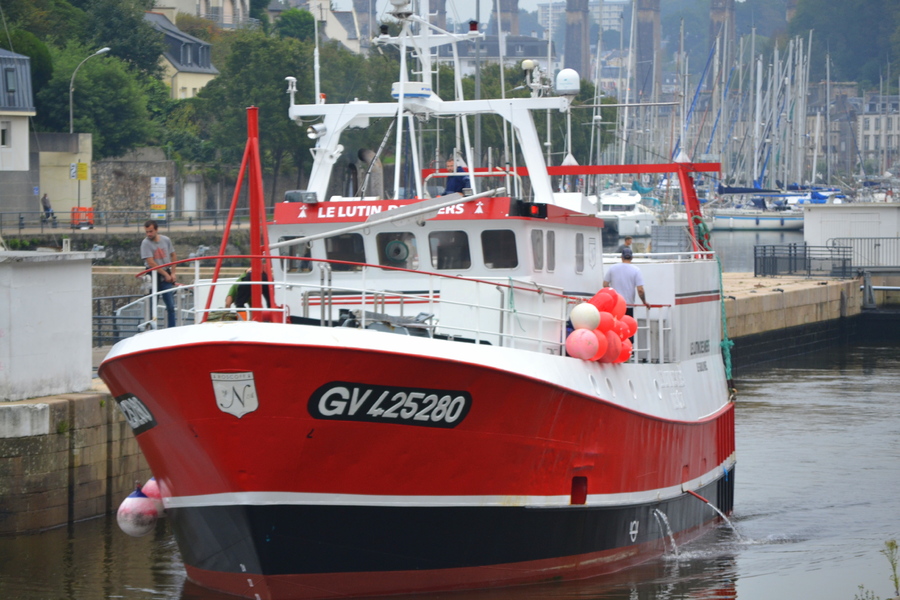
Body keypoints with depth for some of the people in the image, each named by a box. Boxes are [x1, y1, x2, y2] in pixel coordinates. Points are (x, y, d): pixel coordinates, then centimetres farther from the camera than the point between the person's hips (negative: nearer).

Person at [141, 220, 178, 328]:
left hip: (166, 277, 4)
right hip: (154, 276, -4)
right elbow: (151, 263, -15)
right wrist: (165, 274, -11)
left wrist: (172, 273, 5)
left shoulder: (166, 240, 3)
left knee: (171, 306, 1)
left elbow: (173, 256, 15)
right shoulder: (146, 243, -11)